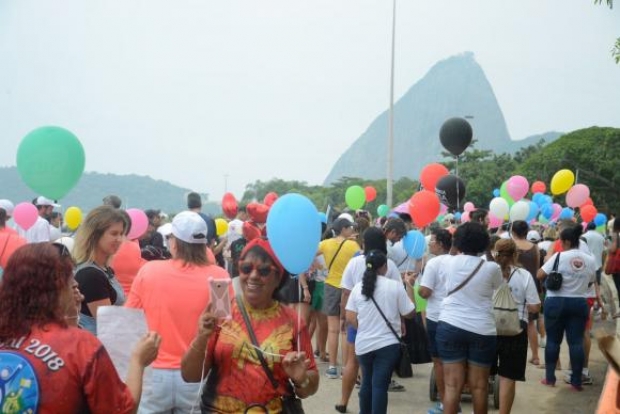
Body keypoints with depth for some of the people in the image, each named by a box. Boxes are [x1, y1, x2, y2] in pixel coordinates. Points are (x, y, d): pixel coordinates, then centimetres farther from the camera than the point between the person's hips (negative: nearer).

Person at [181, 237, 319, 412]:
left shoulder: (291, 321, -6)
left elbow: (311, 386, 1)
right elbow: (190, 376, -8)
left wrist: (301, 379, -19)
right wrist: (202, 338, -24)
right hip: (218, 409, 0)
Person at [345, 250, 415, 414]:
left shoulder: (358, 287, 0)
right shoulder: (395, 286, -8)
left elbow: (350, 318, -1)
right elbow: (410, 313, -1)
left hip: (364, 344, 3)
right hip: (388, 344, -3)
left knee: (367, 382, 19)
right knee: (380, 384, -2)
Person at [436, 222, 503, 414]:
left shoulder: (449, 262, -2)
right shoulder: (492, 268, -5)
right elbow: (499, 289, 13)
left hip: (450, 326, 1)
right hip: (482, 330, -1)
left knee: (452, 385, 2)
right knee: (479, 386, 9)